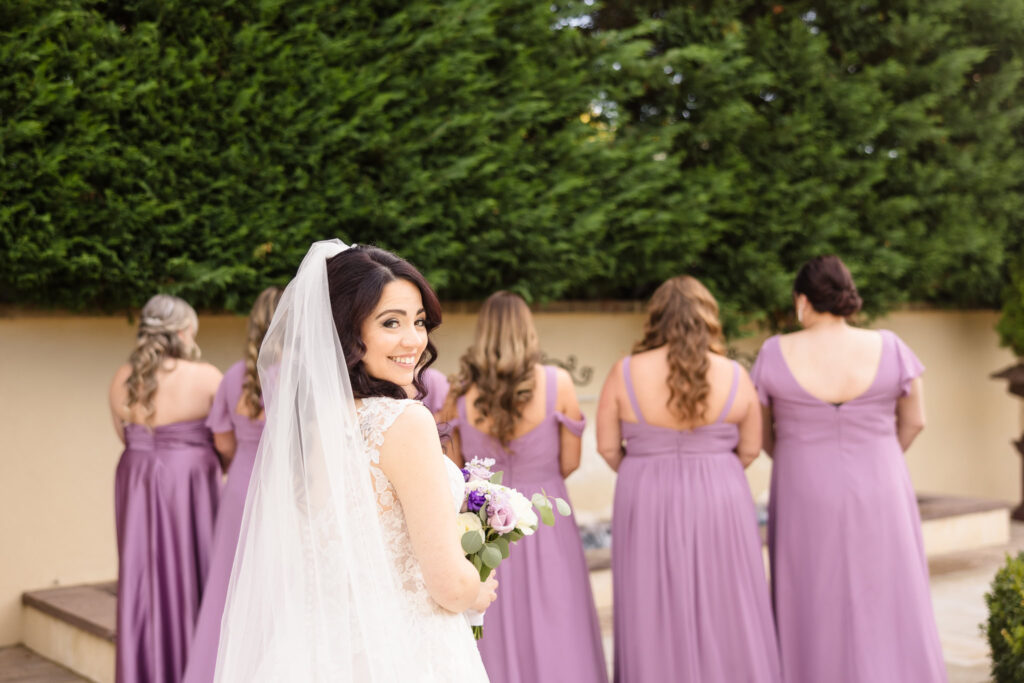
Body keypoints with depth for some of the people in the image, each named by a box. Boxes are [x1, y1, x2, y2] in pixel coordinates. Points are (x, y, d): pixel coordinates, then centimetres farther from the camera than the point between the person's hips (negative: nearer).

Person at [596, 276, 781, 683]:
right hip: (719, 507, 0)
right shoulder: (733, 375, -5)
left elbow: (607, 447, -2)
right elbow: (750, 449, 4)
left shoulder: (626, 373, -7)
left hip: (648, 511, 0)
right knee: (724, 618, 11)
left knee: (658, 622, 9)